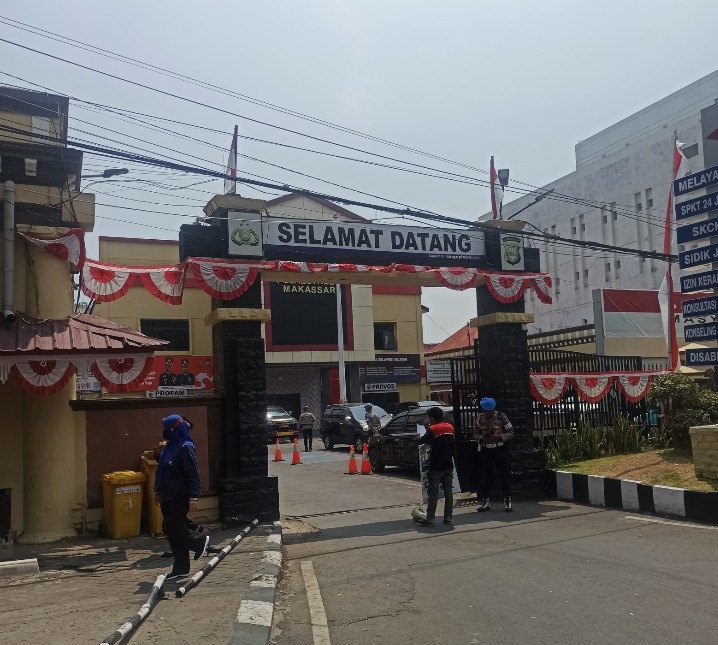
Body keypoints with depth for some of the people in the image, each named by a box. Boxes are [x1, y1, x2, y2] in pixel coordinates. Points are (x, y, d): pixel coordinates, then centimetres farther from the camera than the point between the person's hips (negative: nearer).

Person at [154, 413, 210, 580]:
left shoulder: (185, 448, -15)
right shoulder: (169, 447, 11)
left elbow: (193, 474, -19)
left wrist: (193, 497, -22)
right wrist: (159, 492, 20)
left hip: (179, 498, -9)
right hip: (168, 497, 9)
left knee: (176, 529, -4)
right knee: (173, 531, 10)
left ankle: (200, 541, 20)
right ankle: (180, 568, 18)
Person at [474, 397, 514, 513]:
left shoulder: (501, 417, -6)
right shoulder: (480, 419, 3)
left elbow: (511, 433, -3)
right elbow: (477, 434, 13)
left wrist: (499, 437, -19)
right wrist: (482, 439, -9)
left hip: (499, 449, -3)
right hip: (486, 450, 3)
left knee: (504, 476, 0)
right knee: (486, 476, 8)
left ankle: (507, 501, 8)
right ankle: (486, 502, 17)